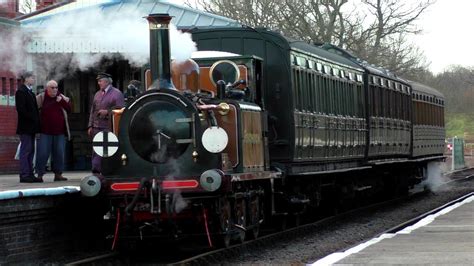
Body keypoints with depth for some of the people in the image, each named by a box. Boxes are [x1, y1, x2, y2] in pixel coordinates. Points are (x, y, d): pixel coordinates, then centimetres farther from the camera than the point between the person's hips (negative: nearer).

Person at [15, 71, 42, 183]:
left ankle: (30, 174, 10)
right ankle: (24, 175, -7)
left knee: (30, 150, 8)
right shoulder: (21, 91, -9)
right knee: (26, 150, -8)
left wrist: (36, 121, 8)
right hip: (25, 127, -9)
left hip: (31, 127, 9)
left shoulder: (30, 92, 18)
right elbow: (21, 109, -17)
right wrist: (33, 119, -16)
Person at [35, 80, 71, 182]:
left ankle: (58, 174, 14)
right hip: (45, 132, -3)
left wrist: (62, 101, -15)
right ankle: (40, 174, -1)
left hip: (59, 132, 4)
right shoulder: (41, 98, -2)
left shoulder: (62, 98, 8)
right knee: (42, 153, -6)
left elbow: (69, 109, -1)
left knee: (59, 153, 6)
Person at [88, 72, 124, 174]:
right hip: (97, 128, 5)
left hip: (109, 128, -5)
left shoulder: (117, 93, -1)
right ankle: (95, 172, 2)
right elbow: (92, 111, 20)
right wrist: (90, 126, 12)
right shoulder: (97, 94, 18)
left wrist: (107, 112, -15)